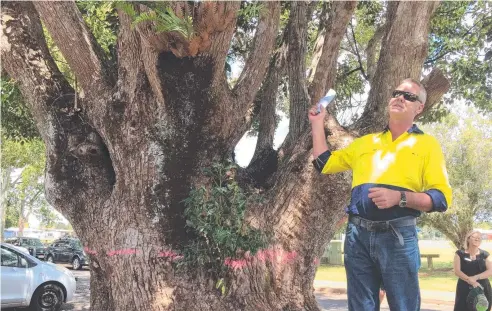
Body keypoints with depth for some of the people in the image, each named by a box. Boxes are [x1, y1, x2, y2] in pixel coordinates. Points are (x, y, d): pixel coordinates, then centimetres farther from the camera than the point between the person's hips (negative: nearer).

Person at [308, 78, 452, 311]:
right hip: (357, 234, 4)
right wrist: (318, 125, 21)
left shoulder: (426, 144, 7)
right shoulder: (365, 142, 20)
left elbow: (442, 197, -2)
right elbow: (325, 164, 23)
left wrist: (400, 197, -17)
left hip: (398, 236, -3)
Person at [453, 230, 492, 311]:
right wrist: (471, 281, -21)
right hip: (465, 289, -2)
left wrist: (475, 277, -18)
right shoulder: (460, 254, 1)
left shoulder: (485, 254, 7)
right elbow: (457, 271, -9)